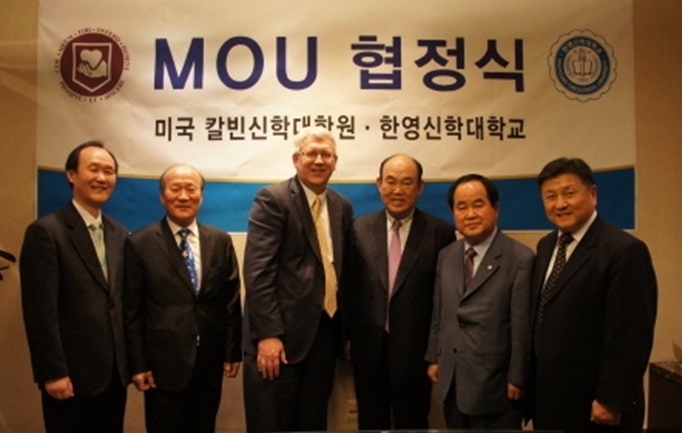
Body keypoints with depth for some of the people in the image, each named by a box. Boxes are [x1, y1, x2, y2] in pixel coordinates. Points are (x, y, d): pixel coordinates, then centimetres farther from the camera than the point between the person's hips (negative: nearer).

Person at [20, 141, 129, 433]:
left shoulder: (120, 234, 10)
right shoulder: (46, 231, -10)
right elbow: (40, 311, -14)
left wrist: (132, 360, 10)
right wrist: (53, 373, -16)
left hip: (114, 371, 6)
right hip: (71, 374, -6)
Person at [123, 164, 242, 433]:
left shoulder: (221, 241, 4)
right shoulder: (140, 243, -4)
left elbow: (231, 300, 6)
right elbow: (132, 309, -4)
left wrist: (233, 351, 4)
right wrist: (138, 363, -6)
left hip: (210, 361, 3)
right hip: (163, 362, -2)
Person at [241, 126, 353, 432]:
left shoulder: (342, 207, 11)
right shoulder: (272, 199, -8)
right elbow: (258, 270, -15)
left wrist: (341, 327, 12)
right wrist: (268, 333, -20)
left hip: (325, 332, 6)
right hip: (279, 333, -6)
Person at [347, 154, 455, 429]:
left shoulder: (441, 232, -6)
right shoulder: (359, 228, 0)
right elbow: (348, 287, 3)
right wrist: (346, 336, 2)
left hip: (415, 352, -2)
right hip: (368, 351, 2)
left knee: (412, 425, 14)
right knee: (370, 424, 17)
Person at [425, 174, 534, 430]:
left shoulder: (520, 258, -13)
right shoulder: (446, 256, 6)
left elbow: (522, 327, -12)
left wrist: (517, 379, -10)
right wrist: (433, 358, 11)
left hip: (494, 385, -5)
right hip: (452, 382, 5)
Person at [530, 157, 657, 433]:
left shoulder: (624, 251, -18)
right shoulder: (546, 246, 7)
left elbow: (630, 336, -19)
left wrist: (611, 401, -17)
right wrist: (532, 383, 12)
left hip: (594, 403, -7)